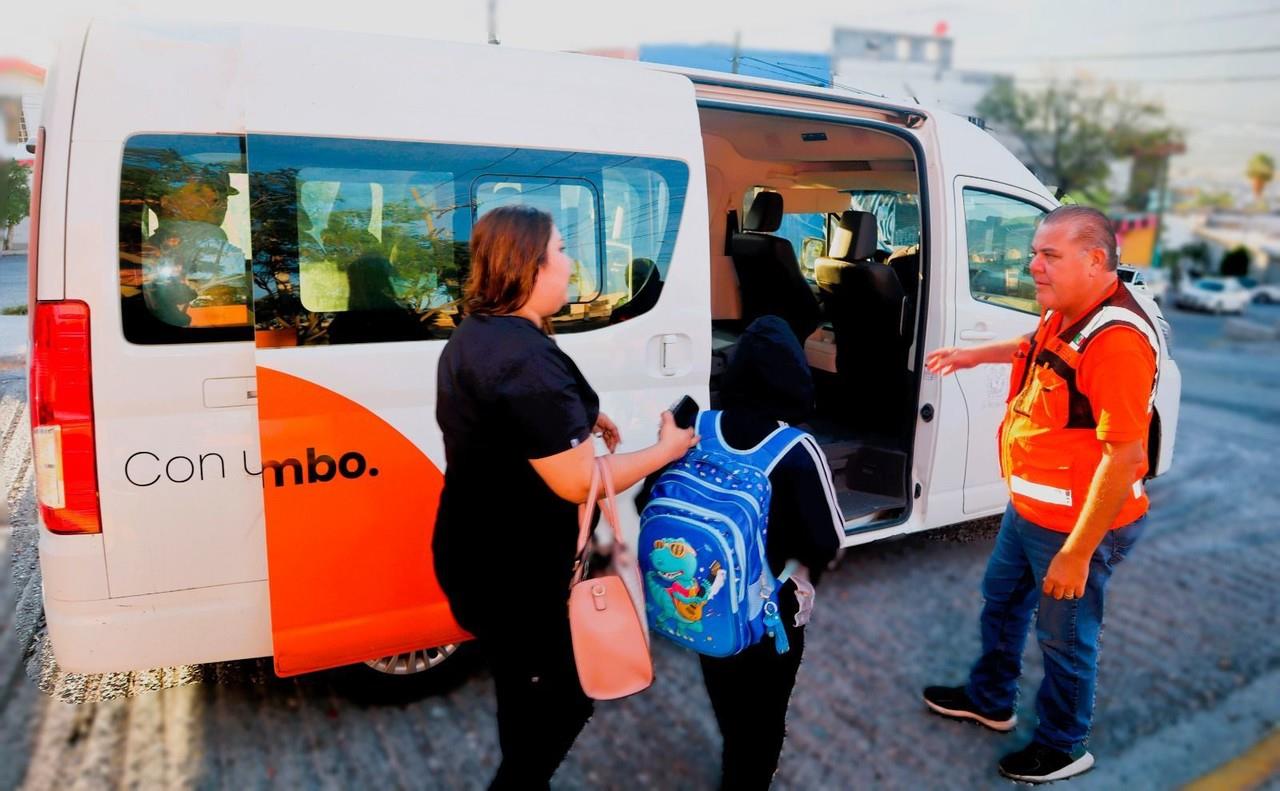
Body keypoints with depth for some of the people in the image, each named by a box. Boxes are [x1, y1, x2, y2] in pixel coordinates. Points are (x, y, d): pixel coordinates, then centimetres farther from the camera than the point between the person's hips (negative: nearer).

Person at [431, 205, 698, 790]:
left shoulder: (473, 337, 5)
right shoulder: (525, 358, -29)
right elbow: (578, 482, -28)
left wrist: (579, 420, 10)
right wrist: (666, 449, -15)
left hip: (479, 554, 10)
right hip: (516, 571, -10)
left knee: (526, 689, 28)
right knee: (562, 700, 12)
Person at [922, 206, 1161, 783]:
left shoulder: (1117, 340, -29)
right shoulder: (1065, 313, 1)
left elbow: (1125, 456, -30)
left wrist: (1077, 552, -27)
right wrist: (973, 354, 23)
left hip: (1077, 525, -9)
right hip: (1028, 507, 10)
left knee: (1065, 639, 11)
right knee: (1001, 600, 25)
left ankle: (1063, 748, 36)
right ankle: (990, 700, 49)